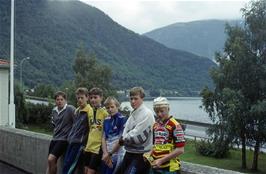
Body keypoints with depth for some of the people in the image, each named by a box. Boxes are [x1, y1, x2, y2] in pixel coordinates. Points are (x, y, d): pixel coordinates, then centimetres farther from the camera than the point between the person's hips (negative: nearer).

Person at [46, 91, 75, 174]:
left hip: (64, 139, -7)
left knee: (51, 159, -18)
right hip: (54, 139, 7)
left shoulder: (70, 109, -13)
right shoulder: (54, 111, 10)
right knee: (50, 161, 5)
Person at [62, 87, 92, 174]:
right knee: (65, 166, 7)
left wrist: (84, 143, -13)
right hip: (71, 141, 8)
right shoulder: (77, 111, 13)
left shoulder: (89, 111, -13)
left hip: (80, 143, -8)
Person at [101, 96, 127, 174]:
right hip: (106, 156, 6)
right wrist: (105, 153, -6)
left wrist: (109, 154, -7)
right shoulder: (106, 120, 11)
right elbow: (104, 138, 9)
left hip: (117, 156, -6)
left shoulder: (123, 119, -8)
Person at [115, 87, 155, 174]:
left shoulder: (147, 113, -15)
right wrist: (123, 139, -3)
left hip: (141, 155, -9)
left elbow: (138, 136, -19)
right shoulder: (133, 113, 12)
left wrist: (124, 139, -5)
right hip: (129, 153, 9)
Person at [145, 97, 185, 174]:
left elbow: (180, 150, -15)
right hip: (156, 167, 7)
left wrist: (161, 160, -19)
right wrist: (149, 154, 4)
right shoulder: (155, 125, 11)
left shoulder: (175, 126, -12)